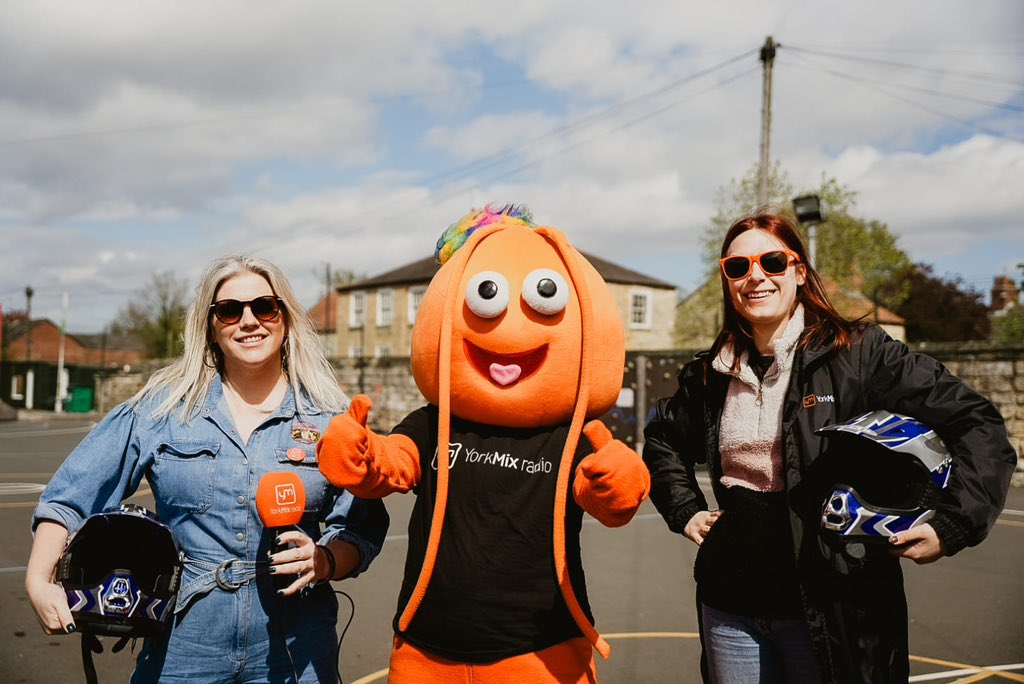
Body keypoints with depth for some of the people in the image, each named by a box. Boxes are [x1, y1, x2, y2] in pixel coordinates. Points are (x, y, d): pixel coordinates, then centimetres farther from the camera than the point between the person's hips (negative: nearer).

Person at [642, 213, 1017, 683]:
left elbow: (979, 426, -6)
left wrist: (952, 525, -13)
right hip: (730, 607, 4)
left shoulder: (858, 353, -7)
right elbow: (662, 440, 24)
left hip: (835, 607, -4)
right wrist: (685, 511, 12)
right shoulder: (709, 374, 6)